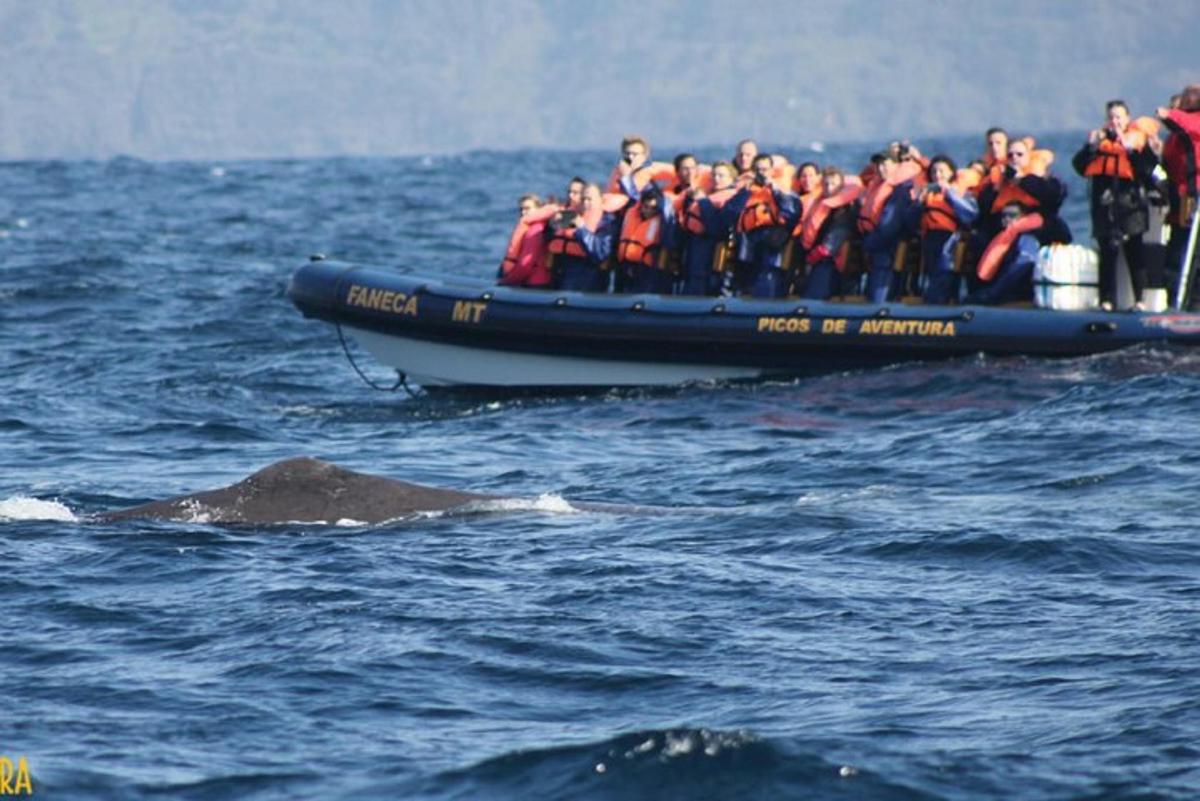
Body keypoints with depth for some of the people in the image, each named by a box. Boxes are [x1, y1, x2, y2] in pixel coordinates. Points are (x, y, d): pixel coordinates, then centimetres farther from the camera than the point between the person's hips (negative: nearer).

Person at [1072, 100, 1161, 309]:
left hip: (1131, 205, -2)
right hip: (1105, 205, 2)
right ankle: (1107, 300, -2)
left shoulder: (1138, 140, 3)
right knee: (1108, 252, -1)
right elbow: (1079, 166, 4)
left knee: (1134, 252, -3)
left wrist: (1130, 149, -21)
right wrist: (1091, 146, -11)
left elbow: (1150, 167, -11)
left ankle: (1139, 299, 0)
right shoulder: (1099, 139, 12)